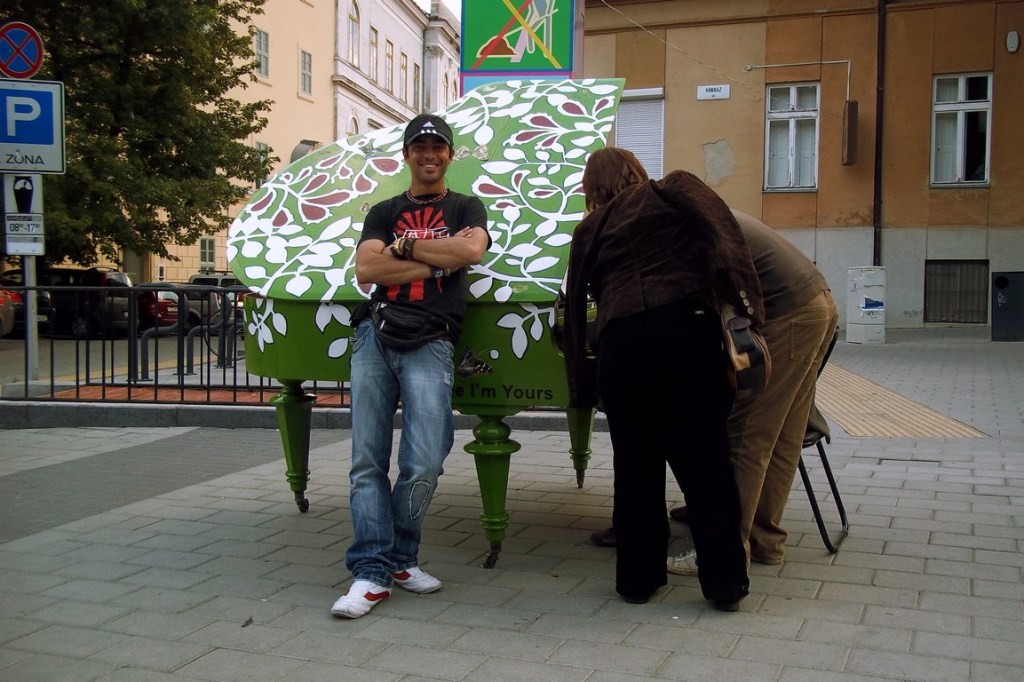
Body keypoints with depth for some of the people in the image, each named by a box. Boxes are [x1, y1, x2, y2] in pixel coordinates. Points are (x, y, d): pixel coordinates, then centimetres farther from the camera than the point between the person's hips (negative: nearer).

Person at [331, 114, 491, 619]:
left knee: (424, 463, -11)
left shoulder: (466, 208, 18)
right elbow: (366, 269, 2)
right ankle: (371, 572, -1)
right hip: (375, 335, 2)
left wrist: (405, 245, 1)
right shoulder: (384, 212, 21)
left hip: (429, 344, -2)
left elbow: (471, 250, -6)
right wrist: (437, 258, -1)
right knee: (368, 460, -4)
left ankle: (400, 558, 10)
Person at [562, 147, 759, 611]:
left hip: (620, 342, 2)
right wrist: (746, 301, -9)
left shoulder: (589, 229, 24)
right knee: (705, 459, 4)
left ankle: (638, 577, 18)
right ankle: (724, 583, 8)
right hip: (686, 327, -2)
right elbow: (722, 234, -1)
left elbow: (574, 306, 21)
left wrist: (581, 389, 26)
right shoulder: (673, 189, 19)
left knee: (635, 464, 12)